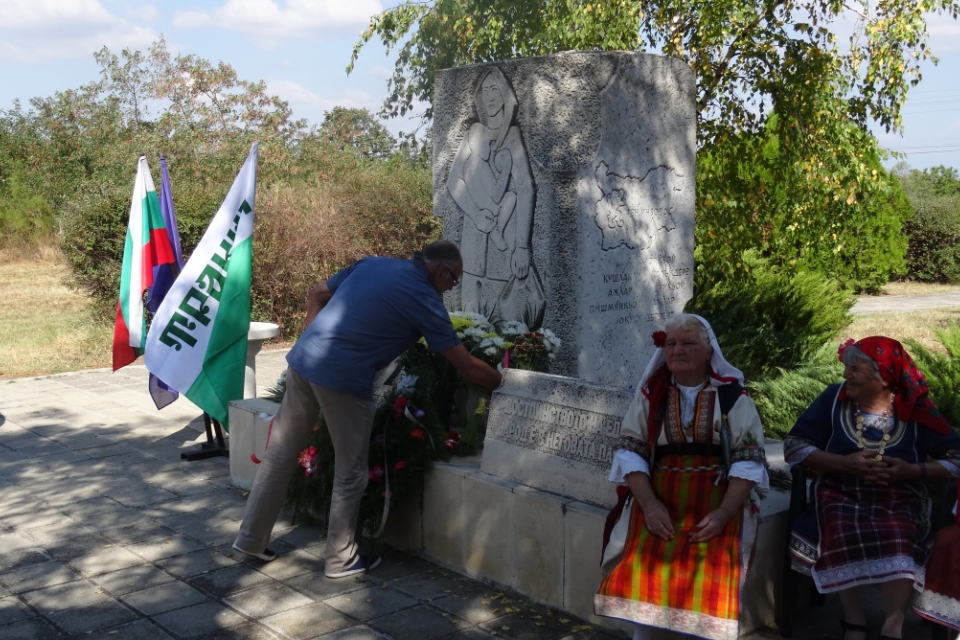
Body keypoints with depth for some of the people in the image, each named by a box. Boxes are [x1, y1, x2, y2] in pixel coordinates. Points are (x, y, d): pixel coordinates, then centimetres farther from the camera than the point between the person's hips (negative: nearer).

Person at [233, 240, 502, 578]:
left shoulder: (372, 263, 14)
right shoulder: (424, 298, -3)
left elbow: (317, 295, 19)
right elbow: (466, 365, 1)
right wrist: (503, 385, 14)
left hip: (302, 359, 7)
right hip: (344, 379, -7)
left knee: (280, 455, 16)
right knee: (350, 474, 10)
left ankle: (251, 538, 27)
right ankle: (341, 560, 21)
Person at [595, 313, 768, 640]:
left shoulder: (733, 396, -1)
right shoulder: (650, 393, 4)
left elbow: (749, 459, -3)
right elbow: (630, 451, 2)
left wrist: (723, 513, -15)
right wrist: (649, 505, -12)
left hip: (717, 510, -1)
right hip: (658, 508, 1)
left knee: (709, 594, -4)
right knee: (644, 586, -5)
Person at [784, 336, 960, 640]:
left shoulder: (915, 409, 0)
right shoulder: (834, 398, 0)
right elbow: (793, 445, -2)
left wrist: (913, 471, -14)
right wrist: (844, 462, -14)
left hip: (899, 499, 0)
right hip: (841, 493, 0)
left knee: (898, 541, -34)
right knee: (845, 536, -33)